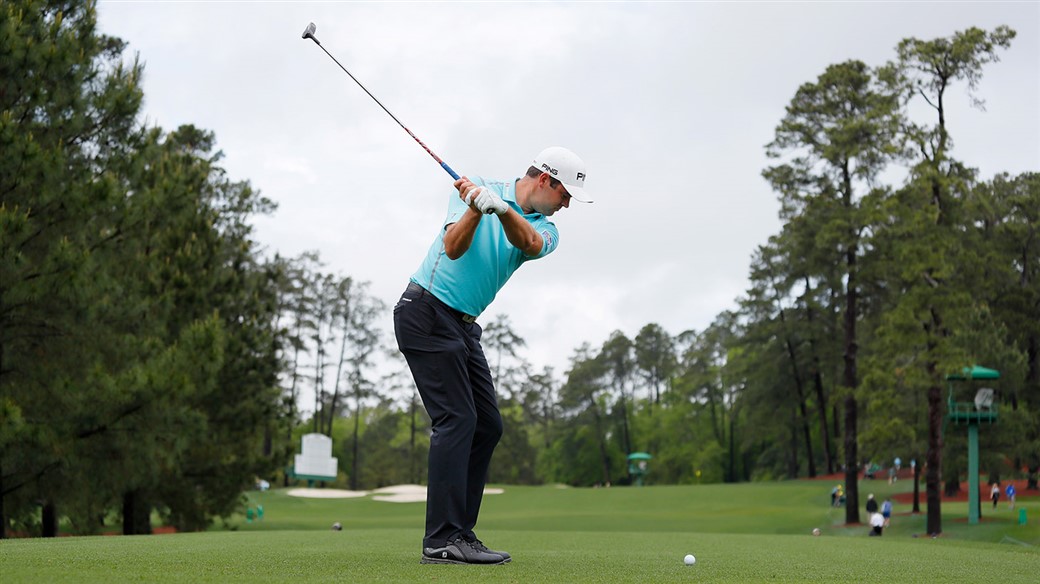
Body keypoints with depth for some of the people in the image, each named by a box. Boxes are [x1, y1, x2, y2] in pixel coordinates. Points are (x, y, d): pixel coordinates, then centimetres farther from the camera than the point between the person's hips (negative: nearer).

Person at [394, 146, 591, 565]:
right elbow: (454, 248, -19)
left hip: (463, 325, 8)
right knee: (456, 419, -16)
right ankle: (442, 539, -18)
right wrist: (475, 209, -36)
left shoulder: (545, 229, 6)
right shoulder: (476, 188, -5)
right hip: (426, 311, -8)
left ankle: (459, 532, 9)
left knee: (487, 425, 4)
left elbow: (529, 243, -20)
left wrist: (500, 207, -40)